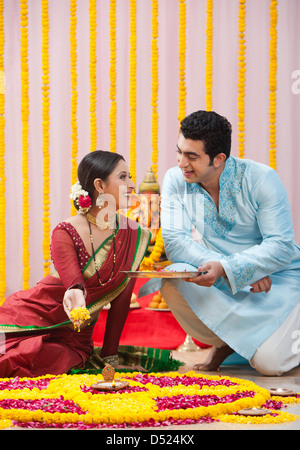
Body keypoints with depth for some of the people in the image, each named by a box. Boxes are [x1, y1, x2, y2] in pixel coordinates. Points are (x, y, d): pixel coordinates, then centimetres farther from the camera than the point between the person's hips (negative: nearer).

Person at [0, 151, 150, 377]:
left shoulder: (134, 236, 0)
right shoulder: (66, 233, -10)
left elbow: (121, 298, 3)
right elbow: (74, 282, -23)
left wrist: (110, 358, -1)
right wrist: (76, 293, -49)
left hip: (73, 337, 1)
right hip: (33, 318, -1)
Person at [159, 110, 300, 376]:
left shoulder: (261, 179, -16)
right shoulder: (176, 180, -7)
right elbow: (175, 243, -15)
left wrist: (227, 269, -35)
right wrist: (249, 268, -26)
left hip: (277, 277, -3)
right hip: (219, 277, 3)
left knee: (268, 363, -23)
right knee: (173, 281, -28)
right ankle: (224, 343, -2)